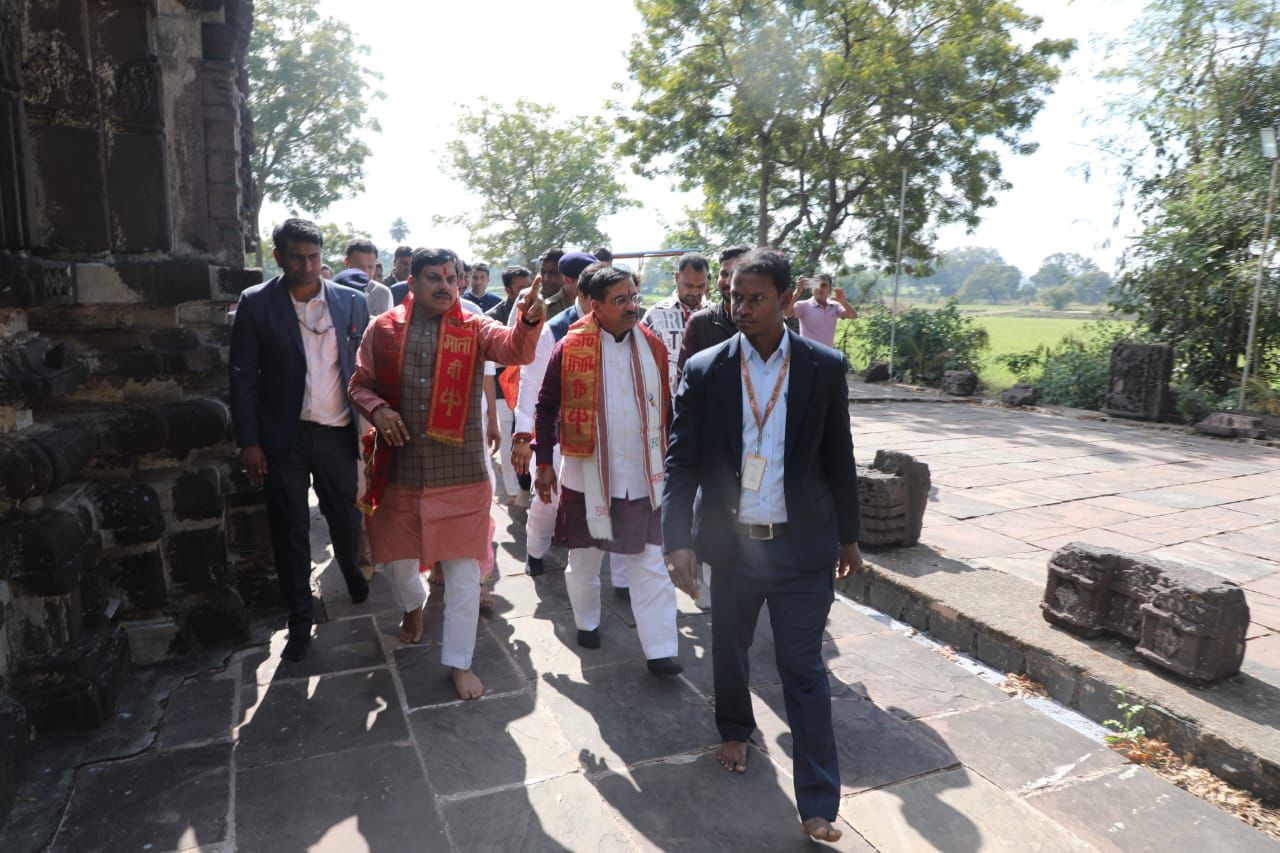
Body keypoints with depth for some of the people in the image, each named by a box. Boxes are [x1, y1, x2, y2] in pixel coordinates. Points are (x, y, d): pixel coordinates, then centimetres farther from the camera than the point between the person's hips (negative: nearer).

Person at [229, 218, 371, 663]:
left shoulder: (351, 301, 1)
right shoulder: (256, 303, -3)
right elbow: (244, 376, -2)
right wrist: (249, 442, -7)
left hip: (338, 432, 1)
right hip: (283, 437, -1)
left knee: (345, 517, 14)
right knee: (290, 531, 7)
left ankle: (351, 570, 46)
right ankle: (299, 619, 23)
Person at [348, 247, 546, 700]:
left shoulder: (474, 329, -4)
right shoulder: (383, 329, 2)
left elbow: (514, 349, -22)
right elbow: (360, 383, 9)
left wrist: (528, 321, -44)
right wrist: (376, 408, -13)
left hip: (460, 472, -2)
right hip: (398, 470, 2)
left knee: (463, 569, 3)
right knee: (395, 557, 18)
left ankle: (459, 662, 20)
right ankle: (412, 606, 53)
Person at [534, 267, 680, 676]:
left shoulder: (653, 347, 1)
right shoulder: (571, 348, -10)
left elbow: (664, 409, 9)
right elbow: (546, 406, -2)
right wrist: (543, 462, -2)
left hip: (642, 477, 2)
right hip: (586, 475, -2)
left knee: (650, 565, 3)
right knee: (584, 558, 17)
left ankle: (660, 650, 11)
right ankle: (587, 623, 41)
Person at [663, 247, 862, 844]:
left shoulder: (825, 368, -4)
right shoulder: (704, 371, -5)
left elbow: (838, 459, 3)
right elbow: (681, 461, -7)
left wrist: (848, 537, 9)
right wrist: (678, 541, -15)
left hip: (803, 547, -1)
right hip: (731, 543, 2)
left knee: (804, 670, 4)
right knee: (729, 650, 21)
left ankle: (819, 805, 17)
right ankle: (734, 731, 49)